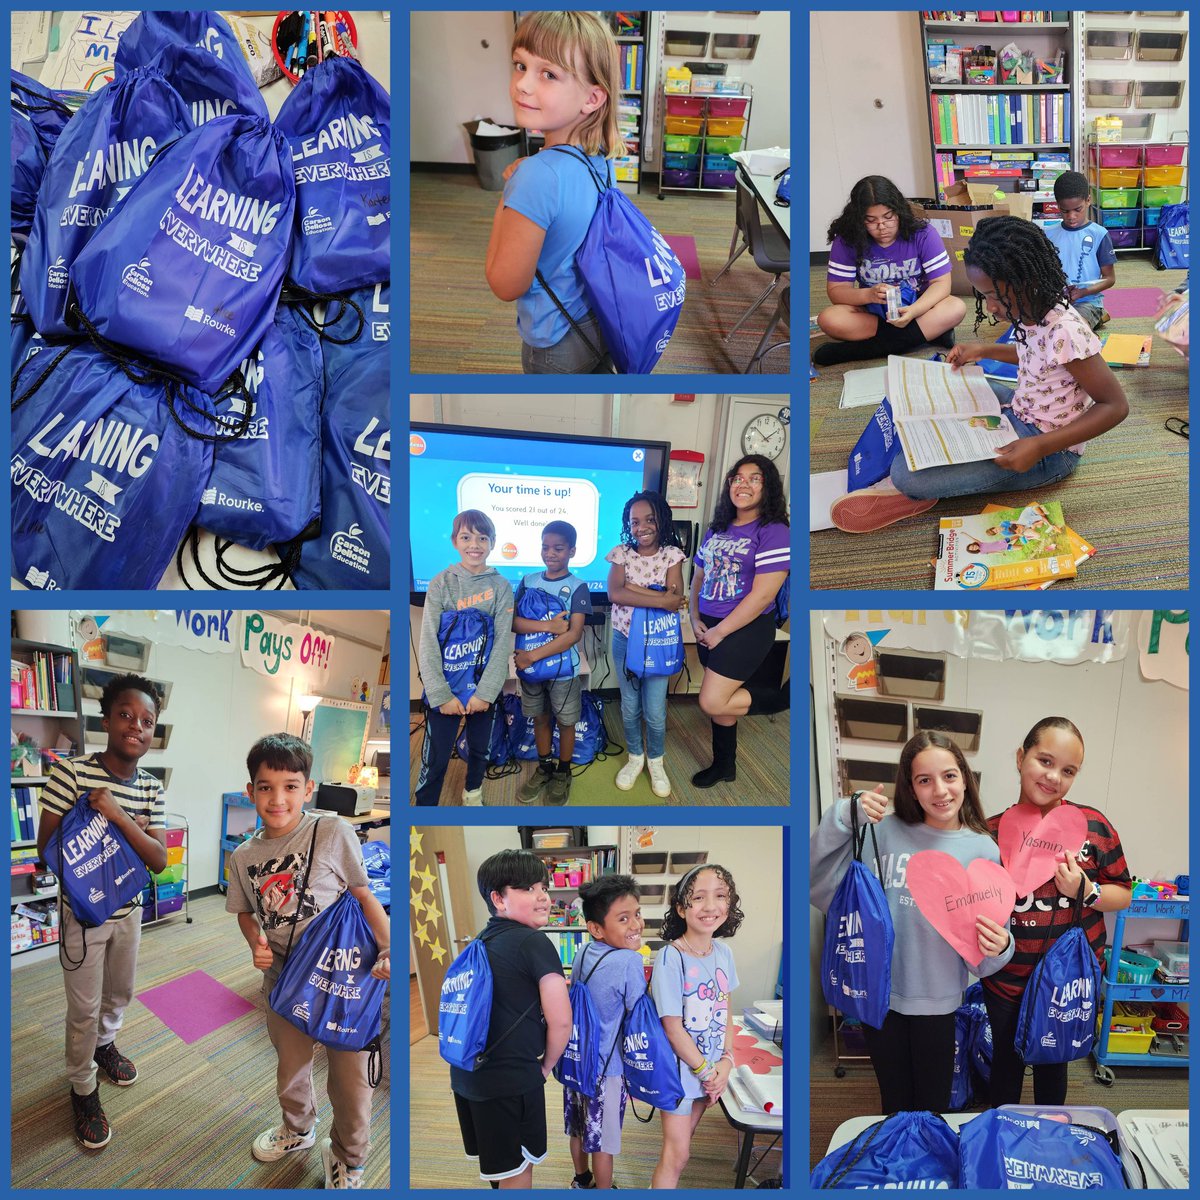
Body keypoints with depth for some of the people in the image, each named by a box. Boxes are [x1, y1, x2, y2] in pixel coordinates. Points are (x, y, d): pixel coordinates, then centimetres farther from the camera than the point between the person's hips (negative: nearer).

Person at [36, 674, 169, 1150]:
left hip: (128, 910, 5)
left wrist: (119, 817, -26)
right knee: (84, 1010, 7)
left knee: (120, 994, 24)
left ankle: (104, 1043, 53)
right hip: (83, 913, -4)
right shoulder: (71, 772, -19)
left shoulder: (150, 789, -6)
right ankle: (83, 1089, 29)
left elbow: (159, 859, -13)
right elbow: (46, 847, -15)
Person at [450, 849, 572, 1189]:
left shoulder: (479, 942, 8)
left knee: (497, 1164, 24)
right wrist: (546, 1065, 1)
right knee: (517, 1171, 10)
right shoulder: (534, 942, -15)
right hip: (512, 1078, -7)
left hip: (466, 1073, 7)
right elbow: (560, 1021, -16)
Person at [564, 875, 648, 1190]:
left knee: (579, 1127, 26)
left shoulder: (582, 954, -3)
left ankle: (581, 1179, 46)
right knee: (603, 1140, 12)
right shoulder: (629, 961, -26)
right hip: (606, 1068, -7)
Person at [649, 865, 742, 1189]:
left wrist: (725, 1063, -5)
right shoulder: (670, 958, -22)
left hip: (711, 1068, 6)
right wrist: (706, 1071, -13)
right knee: (677, 1154, 1)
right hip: (681, 1066, -6)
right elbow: (673, 1027, -19)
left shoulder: (723, 952, -2)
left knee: (682, 1142, 18)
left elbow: (725, 1011, 6)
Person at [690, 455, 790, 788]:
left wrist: (720, 632, -16)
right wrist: (695, 620, 2)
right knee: (719, 700, 14)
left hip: (746, 629, -7)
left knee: (712, 703, -13)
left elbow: (763, 594, -19)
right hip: (710, 629, 7)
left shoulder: (773, 532, -13)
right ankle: (724, 766, 33)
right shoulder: (717, 530, 9)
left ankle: (784, 698, 6)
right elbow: (698, 577, 18)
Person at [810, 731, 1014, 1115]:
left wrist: (998, 947, -27)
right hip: (879, 996, 0)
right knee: (895, 1106, 19)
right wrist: (844, 817, -22)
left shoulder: (983, 851, -7)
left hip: (937, 1001, 0)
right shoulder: (883, 831, -9)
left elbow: (979, 957, -4)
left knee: (933, 1109, 15)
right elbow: (817, 882, -13)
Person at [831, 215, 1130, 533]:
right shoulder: (1033, 312, -4)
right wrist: (986, 350, 7)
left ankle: (914, 490, 9)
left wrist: (1039, 447, -32)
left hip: (1046, 451, -10)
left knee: (908, 471, -26)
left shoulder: (1065, 332, -30)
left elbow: (1116, 406, -25)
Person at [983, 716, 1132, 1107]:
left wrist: (1085, 891, -19)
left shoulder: (1093, 825, -10)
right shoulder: (993, 831, -8)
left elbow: (1123, 894, -1)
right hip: (1008, 981, 0)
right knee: (1007, 1061, 19)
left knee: (1054, 1062, 20)